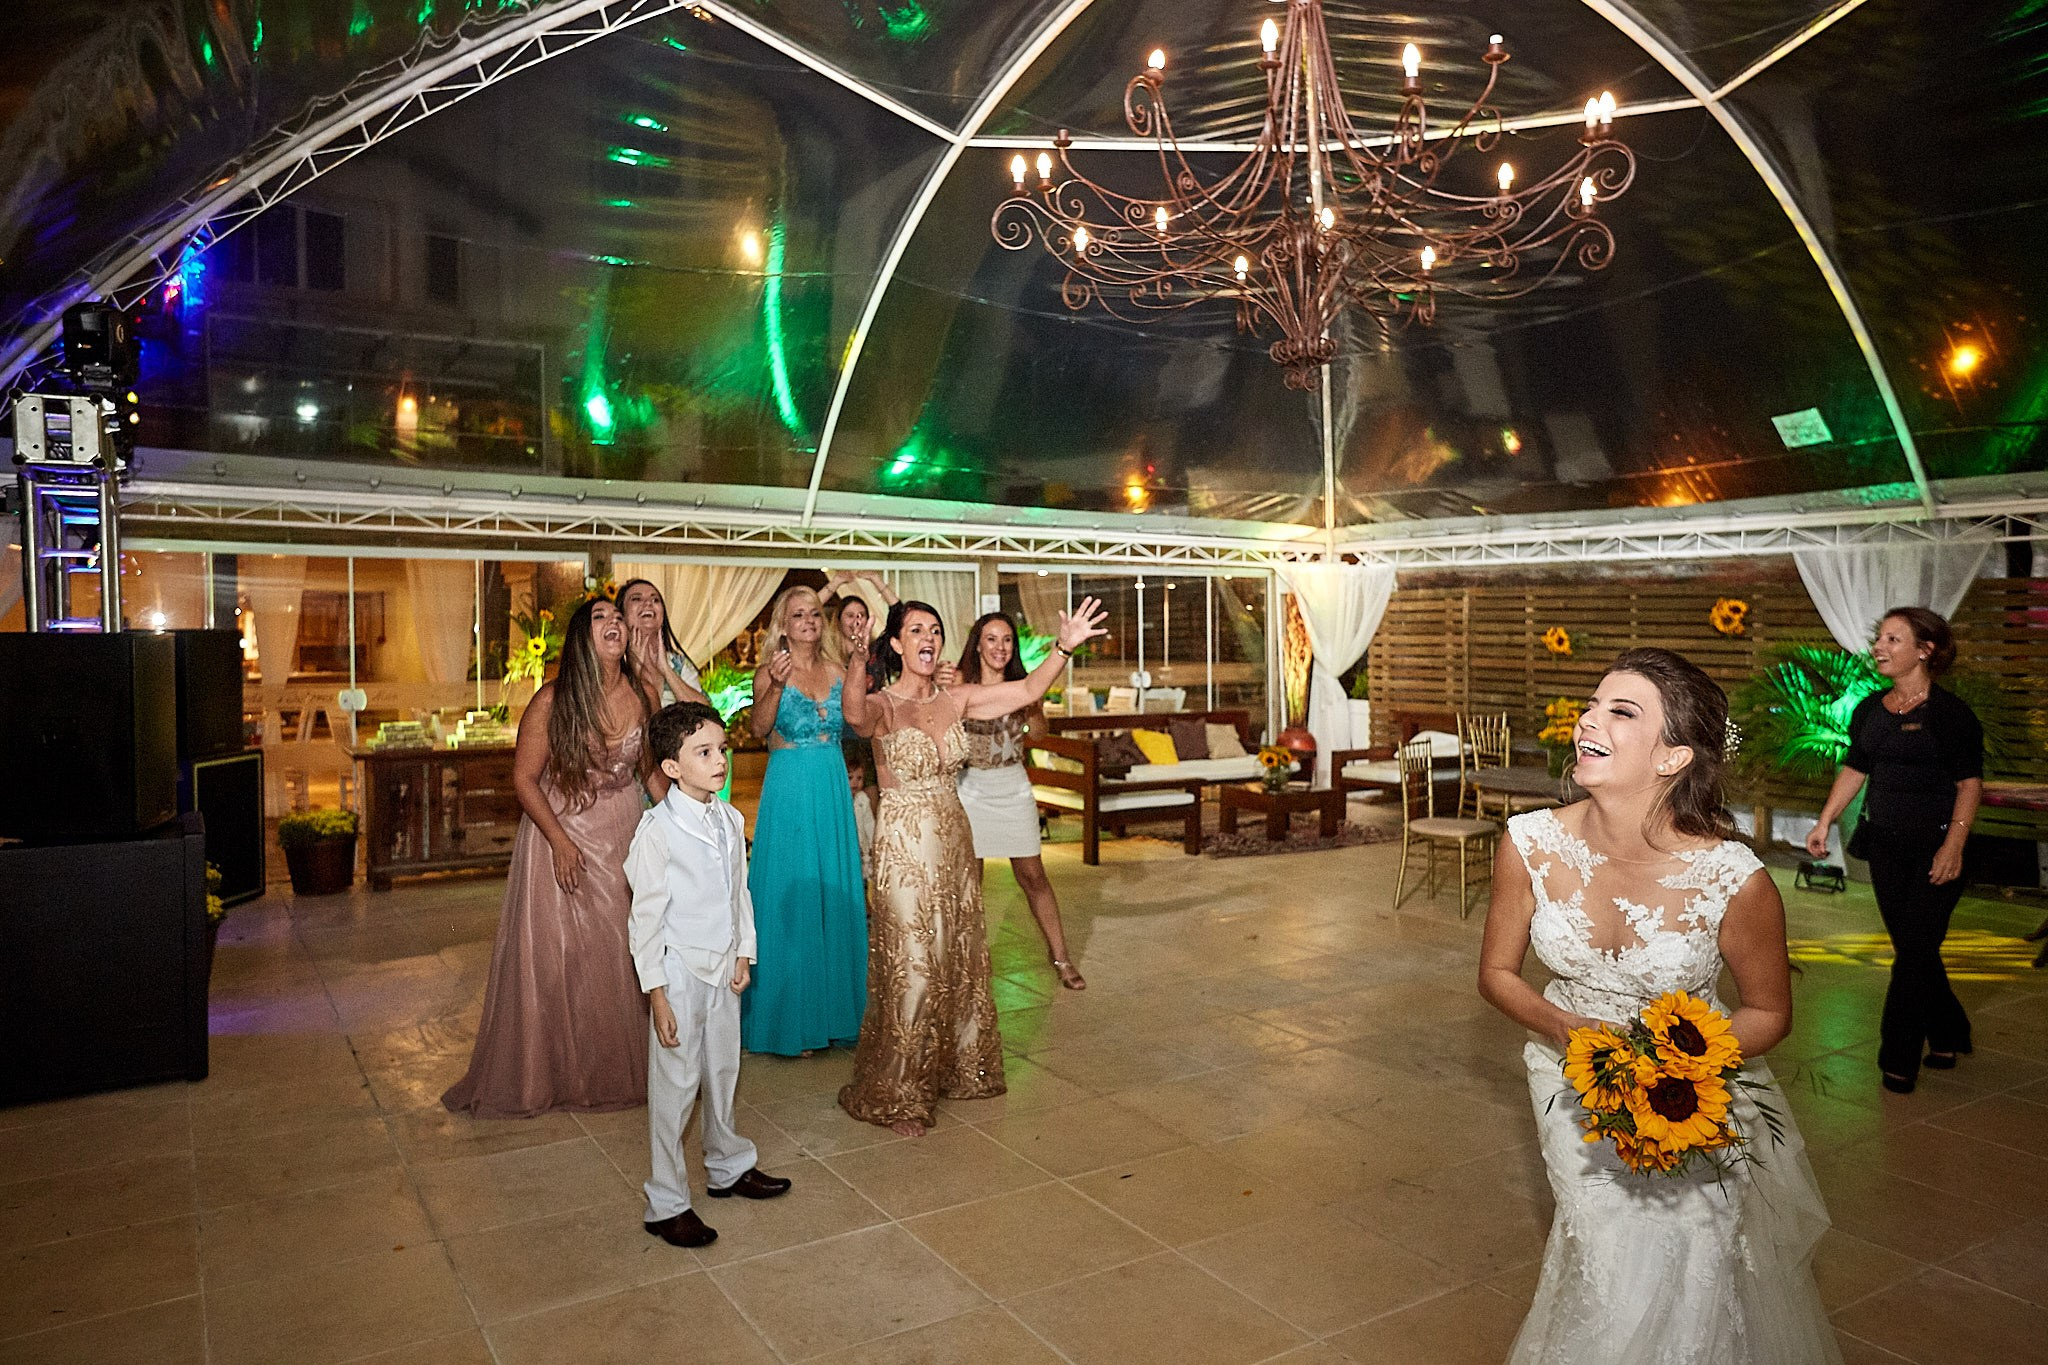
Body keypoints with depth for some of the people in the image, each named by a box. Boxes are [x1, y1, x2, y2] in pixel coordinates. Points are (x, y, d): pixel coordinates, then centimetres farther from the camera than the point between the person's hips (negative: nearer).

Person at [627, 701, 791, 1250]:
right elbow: (646, 917, -15)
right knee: (675, 1085, 3)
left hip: (724, 968, 6)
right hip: (679, 971, -6)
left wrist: (744, 953, 6)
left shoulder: (732, 821, 1)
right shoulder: (658, 830, -17)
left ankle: (728, 1167, 40)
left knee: (723, 1073, 20)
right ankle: (667, 1204, 17)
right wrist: (656, 993, -14)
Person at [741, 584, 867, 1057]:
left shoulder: (836, 673, 11)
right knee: (791, 899, 0)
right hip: (789, 791, -5)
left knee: (835, 898, 9)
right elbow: (758, 728, -17)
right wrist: (775, 686, -33)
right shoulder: (770, 671, -3)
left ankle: (834, 1012, 21)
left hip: (834, 791, 5)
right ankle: (789, 1022, 11)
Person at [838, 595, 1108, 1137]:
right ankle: (896, 1095, 16)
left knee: (961, 961, 16)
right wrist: (856, 668, -59)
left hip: (953, 842, 6)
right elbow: (855, 715, -38)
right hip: (904, 847, -6)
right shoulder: (883, 706, -14)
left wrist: (1064, 648, -17)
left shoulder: (955, 700, 3)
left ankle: (958, 1069, 36)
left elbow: (1026, 691, -2)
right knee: (912, 969, -2)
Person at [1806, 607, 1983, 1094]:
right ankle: (1947, 1036, 31)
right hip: (1885, 844, 6)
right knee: (1912, 948, 12)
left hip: (1934, 848, -6)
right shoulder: (1869, 709, 7)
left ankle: (1898, 1061, 6)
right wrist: (1825, 823, 9)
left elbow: (1970, 784, -11)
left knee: (1915, 952, -4)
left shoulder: (1950, 712, -11)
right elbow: (1853, 770, 14)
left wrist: (1953, 845, -19)